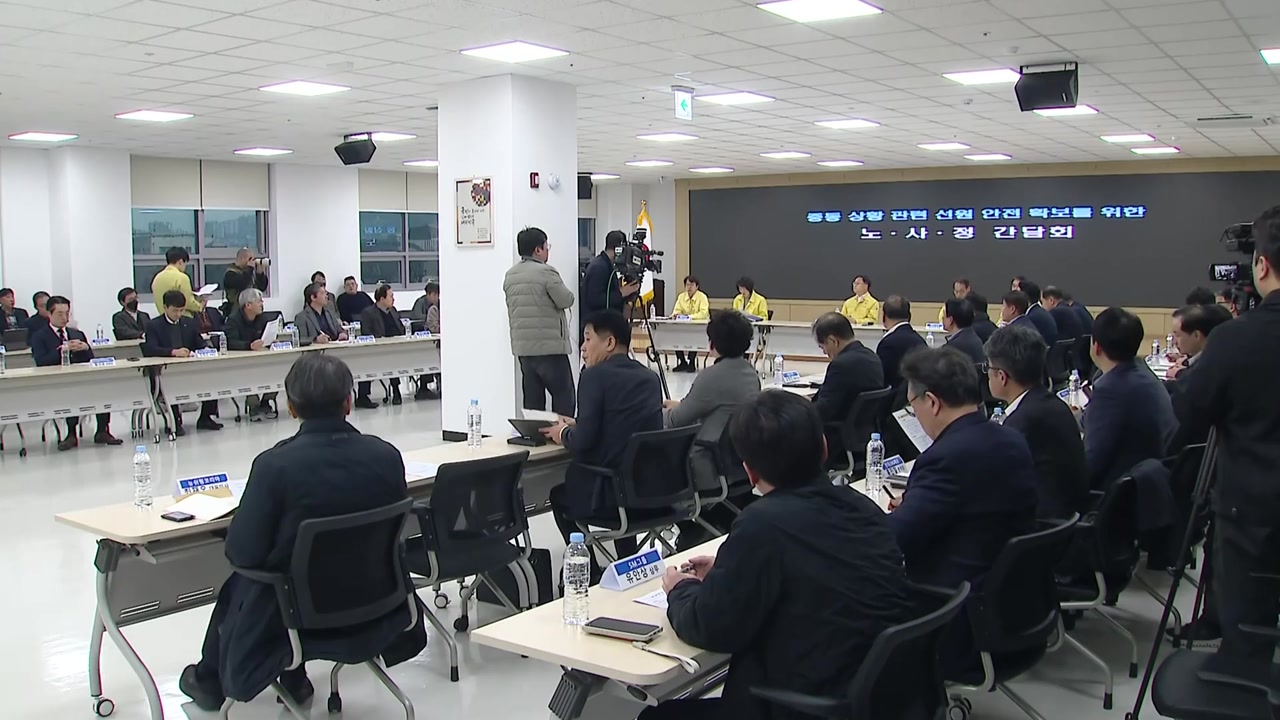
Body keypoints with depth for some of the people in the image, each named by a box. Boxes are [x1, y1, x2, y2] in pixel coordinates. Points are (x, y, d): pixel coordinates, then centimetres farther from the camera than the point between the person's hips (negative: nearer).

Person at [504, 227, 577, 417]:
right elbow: (566, 301, -10)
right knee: (563, 396, -2)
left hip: (522, 346, 7)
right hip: (550, 346, -7)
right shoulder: (546, 272, -12)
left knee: (532, 399, 9)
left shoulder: (510, 275, 11)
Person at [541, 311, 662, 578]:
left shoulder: (595, 375, -10)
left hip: (611, 494, -6)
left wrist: (563, 434, 5)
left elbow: (583, 443, -15)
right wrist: (576, 426, 23)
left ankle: (591, 576, 28)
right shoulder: (650, 377, 9)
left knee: (560, 496, 25)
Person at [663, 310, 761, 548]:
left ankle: (691, 544, 19)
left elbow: (677, 420, -9)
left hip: (714, 468, -8)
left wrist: (669, 409, 13)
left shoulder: (713, 376, -19)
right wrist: (681, 405, 26)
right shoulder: (751, 372, 6)